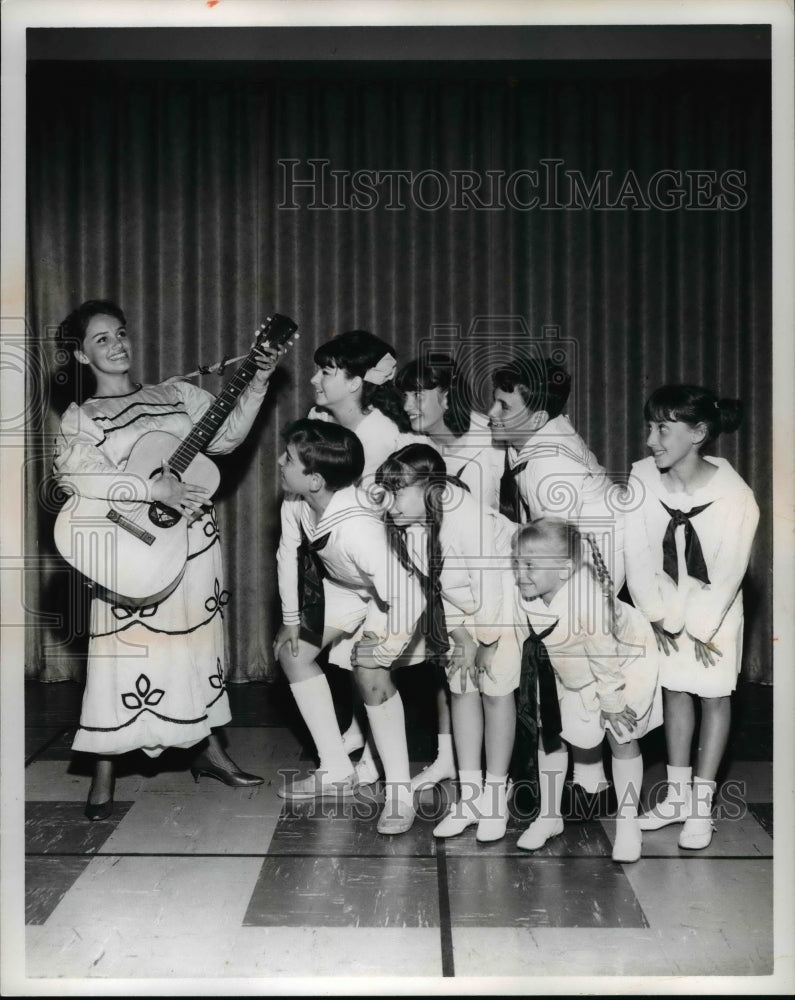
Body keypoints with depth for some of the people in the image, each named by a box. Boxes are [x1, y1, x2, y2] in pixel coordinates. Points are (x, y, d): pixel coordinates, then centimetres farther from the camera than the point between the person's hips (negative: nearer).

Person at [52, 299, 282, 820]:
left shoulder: (177, 395, 11)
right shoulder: (80, 418, -2)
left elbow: (226, 435, 3)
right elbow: (75, 474, -20)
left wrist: (258, 384, -9)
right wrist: (155, 489, -27)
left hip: (196, 544, 4)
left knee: (202, 643, 14)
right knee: (125, 657, -2)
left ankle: (210, 750, 31)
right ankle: (103, 779, 13)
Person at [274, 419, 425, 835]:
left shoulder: (356, 529, -43)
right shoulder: (295, 504, -21)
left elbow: (397, 590, -38)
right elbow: (288, 555, -5)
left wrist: (380, 639, -24)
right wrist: (291, 621, 2)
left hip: (394, 589, -8)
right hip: (344, 584, 8)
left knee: (369, 672, -26)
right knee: (292, 651, 5)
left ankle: (400, 793, -8)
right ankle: (337, 771, 16)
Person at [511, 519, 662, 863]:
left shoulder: (586, 604, -45)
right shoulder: (530, 592, -26)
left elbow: (605, 659, -29)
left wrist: (612, 704, -15)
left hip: (624, 660, -6)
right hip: (568, 669, 6)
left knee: (621, 738, 5)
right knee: (549, 732, 6)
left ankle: (627, 823, 23)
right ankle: (549, 815, 23)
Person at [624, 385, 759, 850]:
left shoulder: (736, 496, -27)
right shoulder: (641, 479, -21)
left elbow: (729, 573, -19)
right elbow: (637, 556, -14)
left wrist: (698, 628, -15)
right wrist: (658, 619, -12)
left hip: (715, 610, -3)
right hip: (665, 607, 3)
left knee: (714, 698, 6)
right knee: (675, 693, 13)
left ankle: (702, 804, 16)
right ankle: (678, 794, 27)